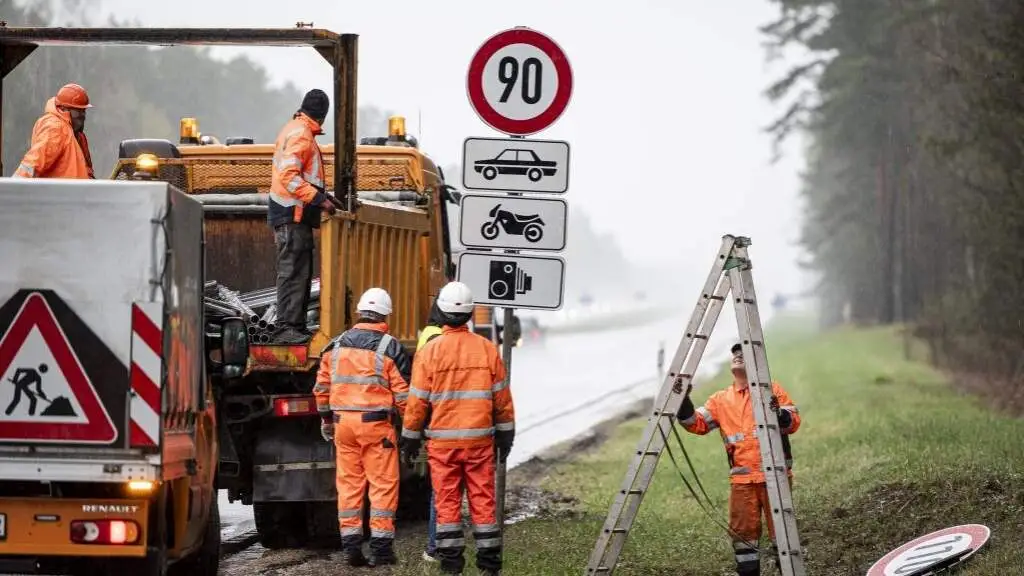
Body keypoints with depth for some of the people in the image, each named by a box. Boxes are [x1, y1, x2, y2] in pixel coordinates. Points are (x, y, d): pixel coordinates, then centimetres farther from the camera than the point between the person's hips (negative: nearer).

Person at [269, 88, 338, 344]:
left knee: (301, 274, 13)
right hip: (293, 215, -11)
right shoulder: (300, 134, -13)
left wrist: (322, 196, 20)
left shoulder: (297, 130, 19)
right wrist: (319, 198, -23)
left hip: (295, 215, 11)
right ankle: (287, 328, -15)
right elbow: (288, 175, -23)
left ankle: (297, 326, 15)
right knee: (293, 273, -12)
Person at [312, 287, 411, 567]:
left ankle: (350, 545, 9)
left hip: (342, 421, 5)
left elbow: (322, 386, 12)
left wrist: (326, 419, 23)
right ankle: (381, 547, -1)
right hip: (376, 423, -4)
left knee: (348, 482, 9)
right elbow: (403, 392, -7)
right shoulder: (390, 348, -6)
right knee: (383, 484, 1)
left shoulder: (336, 345, 8)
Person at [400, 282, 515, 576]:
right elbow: (501, 397, 5)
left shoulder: (430, 351, -6)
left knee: (447, 501, 4)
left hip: (442, 441, -2)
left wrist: (411, 436, 8)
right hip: (480, 440, 2)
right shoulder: (487, 349, 0)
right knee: (483, 500, 6)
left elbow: (418, 400, -3)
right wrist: (505, 434, 16)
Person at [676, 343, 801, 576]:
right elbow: (696, 424, 4)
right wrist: (683, 401, -12)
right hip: (741, 479, 3)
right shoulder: (720, 400, 14)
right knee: (743, 532, 2)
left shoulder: (772, 390, 6)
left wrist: (779, 414, -25)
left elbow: (793, 423, -3)